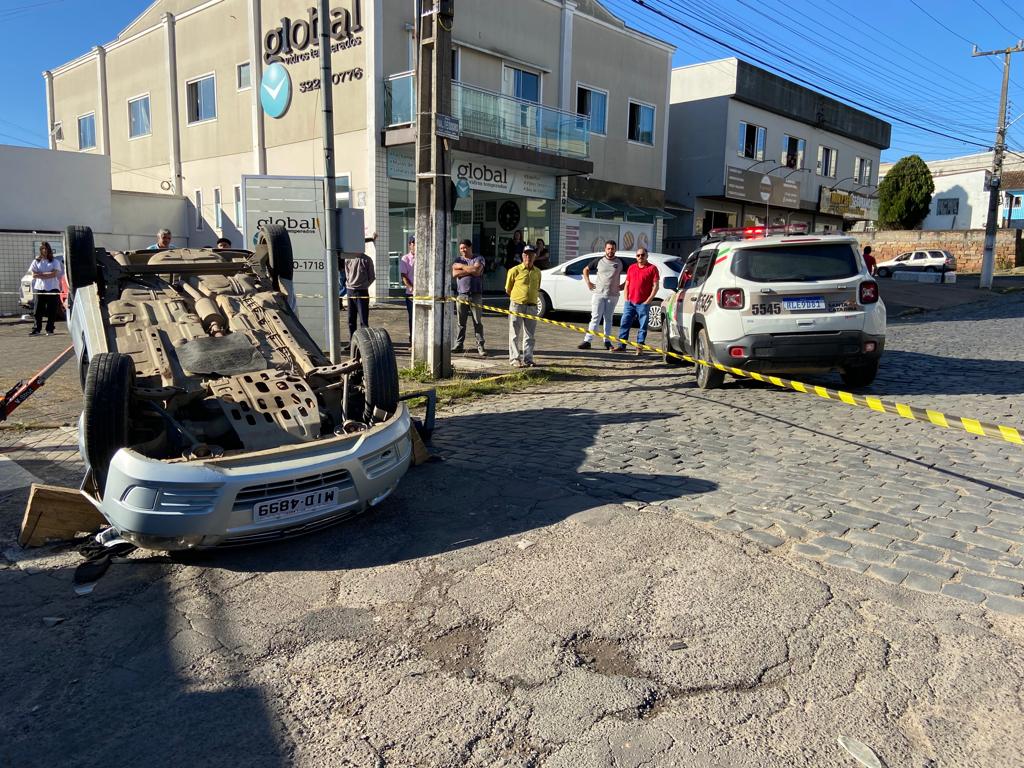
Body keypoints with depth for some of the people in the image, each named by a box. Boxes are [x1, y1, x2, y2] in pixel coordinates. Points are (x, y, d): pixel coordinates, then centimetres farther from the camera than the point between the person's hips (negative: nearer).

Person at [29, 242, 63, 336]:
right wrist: (48, 274, -9)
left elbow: (54, 274, -5)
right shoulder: (36, 261, 12)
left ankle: (50, 329, 4)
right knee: (38, 310, -1)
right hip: (39, 288, 1)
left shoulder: (55, 261, 9)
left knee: (51, 310, -2)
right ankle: (36, 329, 2)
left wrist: (40, 274, -9)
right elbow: (33, 274, 1)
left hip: (53, 288, -1)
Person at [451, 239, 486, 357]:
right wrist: (470, 270, -8)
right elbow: (454, 273, -4)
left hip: (476, 295, -2)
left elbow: (477, 270, -15)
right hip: (462, 295, 2)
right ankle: (458, 344, 12)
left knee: (478, 322, -2)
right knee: (461, 322, 4)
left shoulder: (478, 258, 5)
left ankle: (480, 346, 1)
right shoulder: (458, 259, 13)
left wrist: (461, 266, -4)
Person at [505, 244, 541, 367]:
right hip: (516, 306, -4)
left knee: (529, 335, 6)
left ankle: (528, 359, 11)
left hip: (532, 307, 4)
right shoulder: (515, 270, -4)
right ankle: (515, 359, 6)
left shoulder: (537, 272, 9)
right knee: (515, 334, 0)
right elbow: (508, 289, 4)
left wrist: (529, 298, 13)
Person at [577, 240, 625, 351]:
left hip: (613, 295, 1)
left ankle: (607, 341, 16)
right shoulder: (599, 261, 4)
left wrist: (623, 285, 3)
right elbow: (585, 270, 16)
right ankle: (587, 341, -7)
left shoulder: (620, 262, 3)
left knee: (608, 318, 9)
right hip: (598, 294, -1)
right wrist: (588, 283, 6)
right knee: (595, 317, -5)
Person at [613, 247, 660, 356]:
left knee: (643, 326, 0)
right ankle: (621, 345, 10)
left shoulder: (652, 268, 0)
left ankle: (639, 347, 6)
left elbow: (655, 286, -4)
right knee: (624, 324, 4)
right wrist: (626, 299, 5)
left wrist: (648, 301, -10)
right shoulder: (631, 268, 14)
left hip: (643, 303, -4)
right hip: (630, 302, 4)